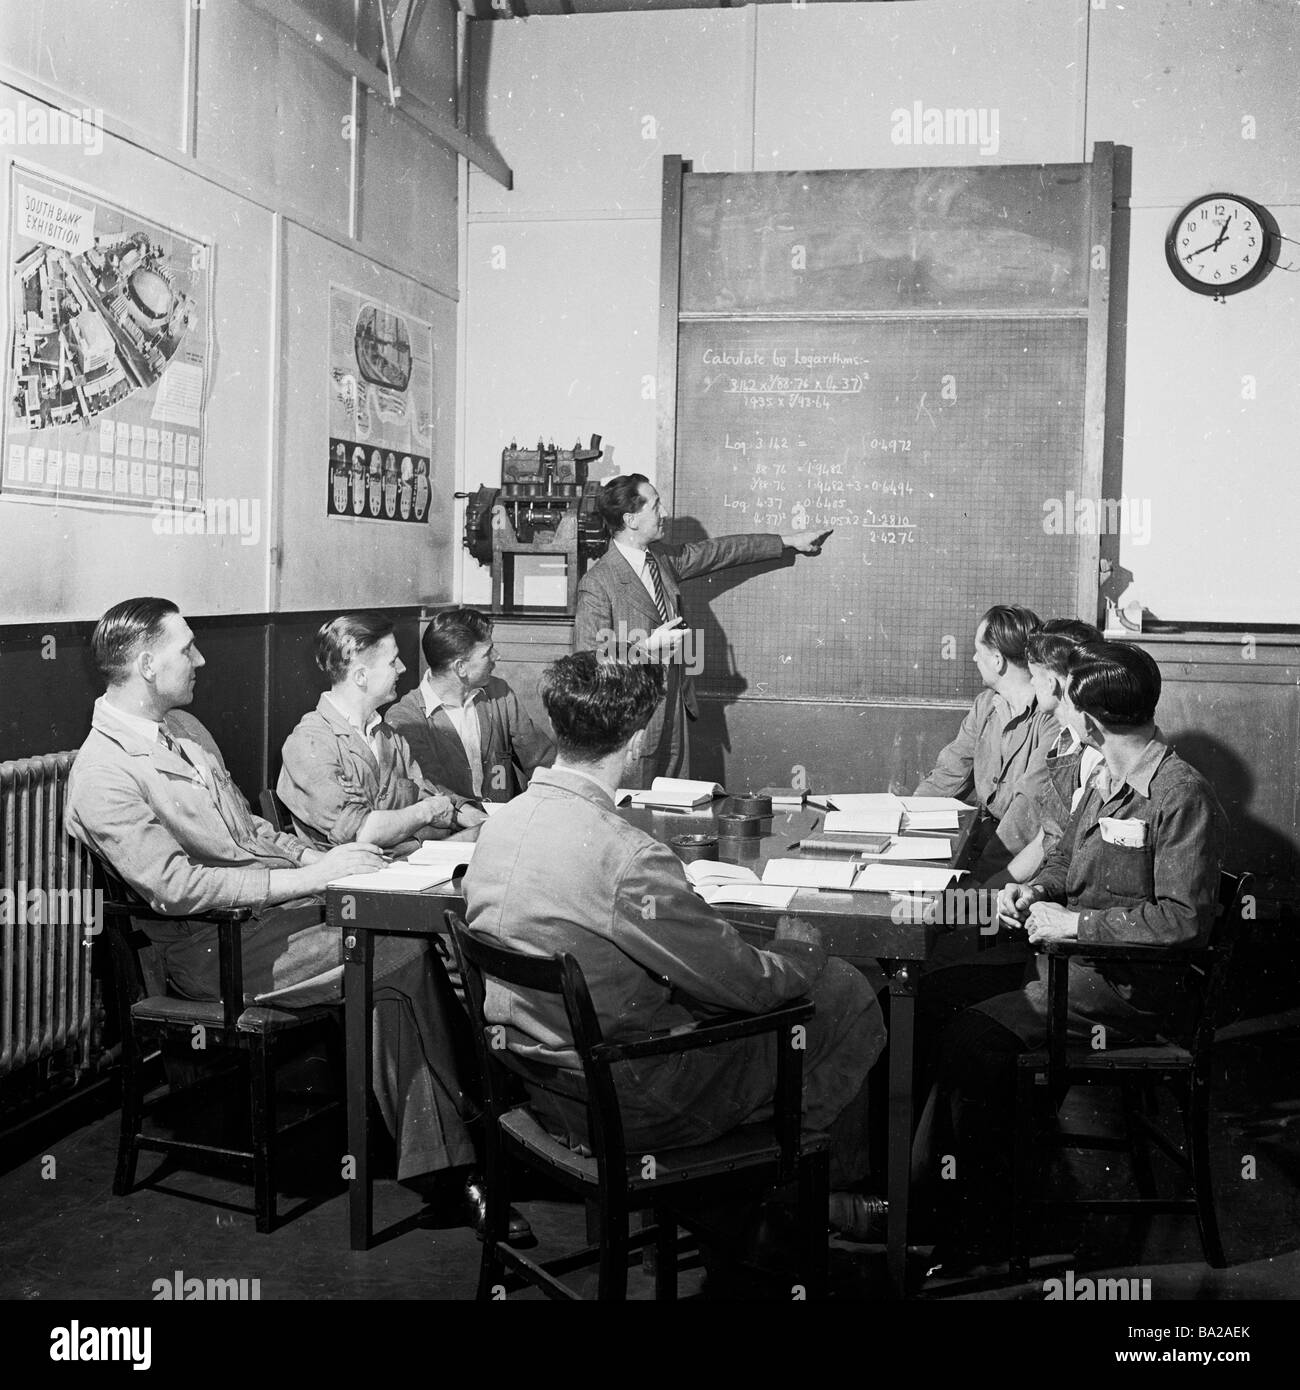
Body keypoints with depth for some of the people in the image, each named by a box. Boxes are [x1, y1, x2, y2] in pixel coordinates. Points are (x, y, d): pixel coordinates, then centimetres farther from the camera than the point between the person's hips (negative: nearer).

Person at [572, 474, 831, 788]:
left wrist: (788, 541, 23)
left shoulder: (662, 557, 6)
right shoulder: (596, 585, -18)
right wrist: (647, 646, -22)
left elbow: (721, 550, 17)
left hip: (674, 709, 8)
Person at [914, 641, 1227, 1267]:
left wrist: (1075, 923, -22)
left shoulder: (1183, 796, -19)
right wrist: (1034, 889, 2)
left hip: (1132, 988, -9)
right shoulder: (1108, 780, 10)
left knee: (971, 1039, -20)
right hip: (1073, 957, 9)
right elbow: (1067, 856, 24)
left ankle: (974, 1229, -5)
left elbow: (1184, 920, -25)